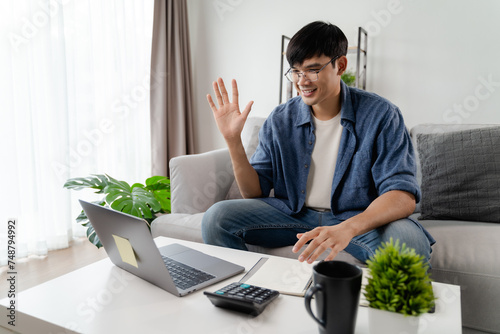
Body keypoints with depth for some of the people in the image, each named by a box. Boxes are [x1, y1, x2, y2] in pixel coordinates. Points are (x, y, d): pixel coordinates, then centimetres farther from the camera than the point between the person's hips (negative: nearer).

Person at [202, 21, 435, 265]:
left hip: (359, 217, -2)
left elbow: (403, 196, -18)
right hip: (292, 214, 3)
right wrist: (233, 140, -15)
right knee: (217, 217, -18)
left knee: (410, 240, -34)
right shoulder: (280, 120, -1)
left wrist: (348, 228, -38)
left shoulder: (380, 116, -10)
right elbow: (254, 193, 0)